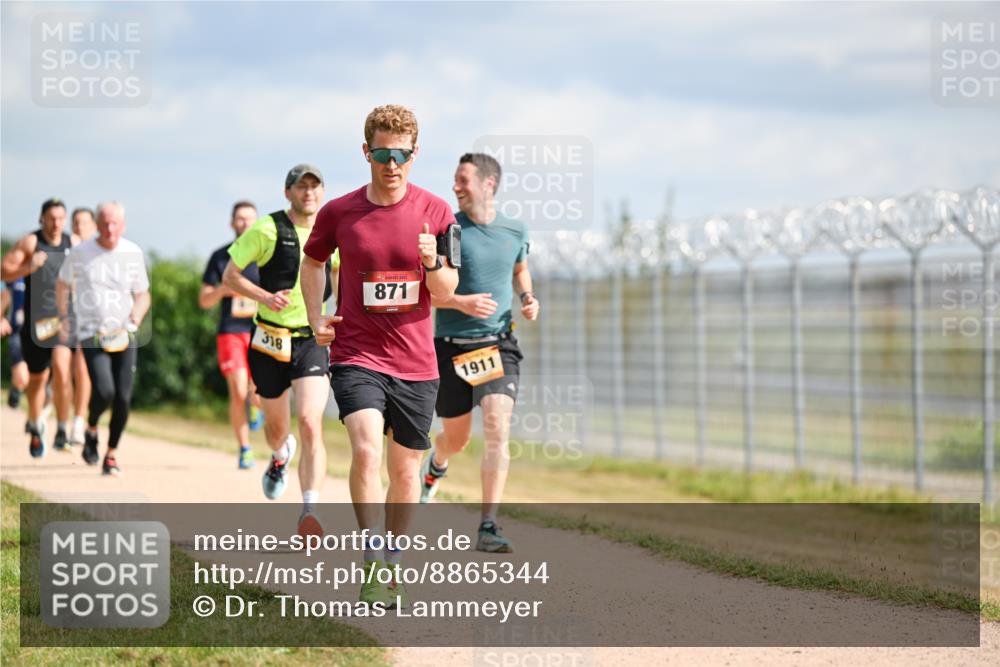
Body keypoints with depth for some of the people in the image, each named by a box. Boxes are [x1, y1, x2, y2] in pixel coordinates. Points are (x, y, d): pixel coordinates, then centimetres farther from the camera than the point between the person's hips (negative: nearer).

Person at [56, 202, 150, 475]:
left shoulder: (133, 253, 2)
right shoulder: (80, 253, -3)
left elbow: (142, 295, 12)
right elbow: (63, 285, 16)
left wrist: (134, 321, -6)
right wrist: (64, 318, 12)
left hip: (124, 336, 2)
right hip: (91, 333, -2)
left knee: (123, 397, -4)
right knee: (104, 391, -20)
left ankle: (112, 453, 15)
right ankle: (91, 430, 12)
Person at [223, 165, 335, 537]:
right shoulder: (267, 230, -7)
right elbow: (230, 276, -2)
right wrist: (265, 297, -18)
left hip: (313, 341, 1)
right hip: (271, 340, -1)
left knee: (311, 424, -17)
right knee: (277, 426, 15)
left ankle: (309, 512, -21)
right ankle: (280, 458, 53)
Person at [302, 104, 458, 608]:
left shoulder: (435, 212, -1)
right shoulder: (338, 213, -1)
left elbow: (446, 293, 2)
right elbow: (312, 262, 19)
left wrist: (432, 264, -19)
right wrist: (316, 320, 8)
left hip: (415, 362, 2)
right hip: (356, 355, -2)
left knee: (405, 471, 9)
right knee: (366, 449, -23)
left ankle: (394, 567, 27)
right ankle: (373, 565, -19)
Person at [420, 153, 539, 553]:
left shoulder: (515, 231, 4)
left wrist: (526, 298, 6)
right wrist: (460, 302, -21)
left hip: (498, 344, 1)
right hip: (452, 346, -1)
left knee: (497, 431, -16)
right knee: (456, 439, 12)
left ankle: (488, 527, -15)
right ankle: (435, 466, 50)